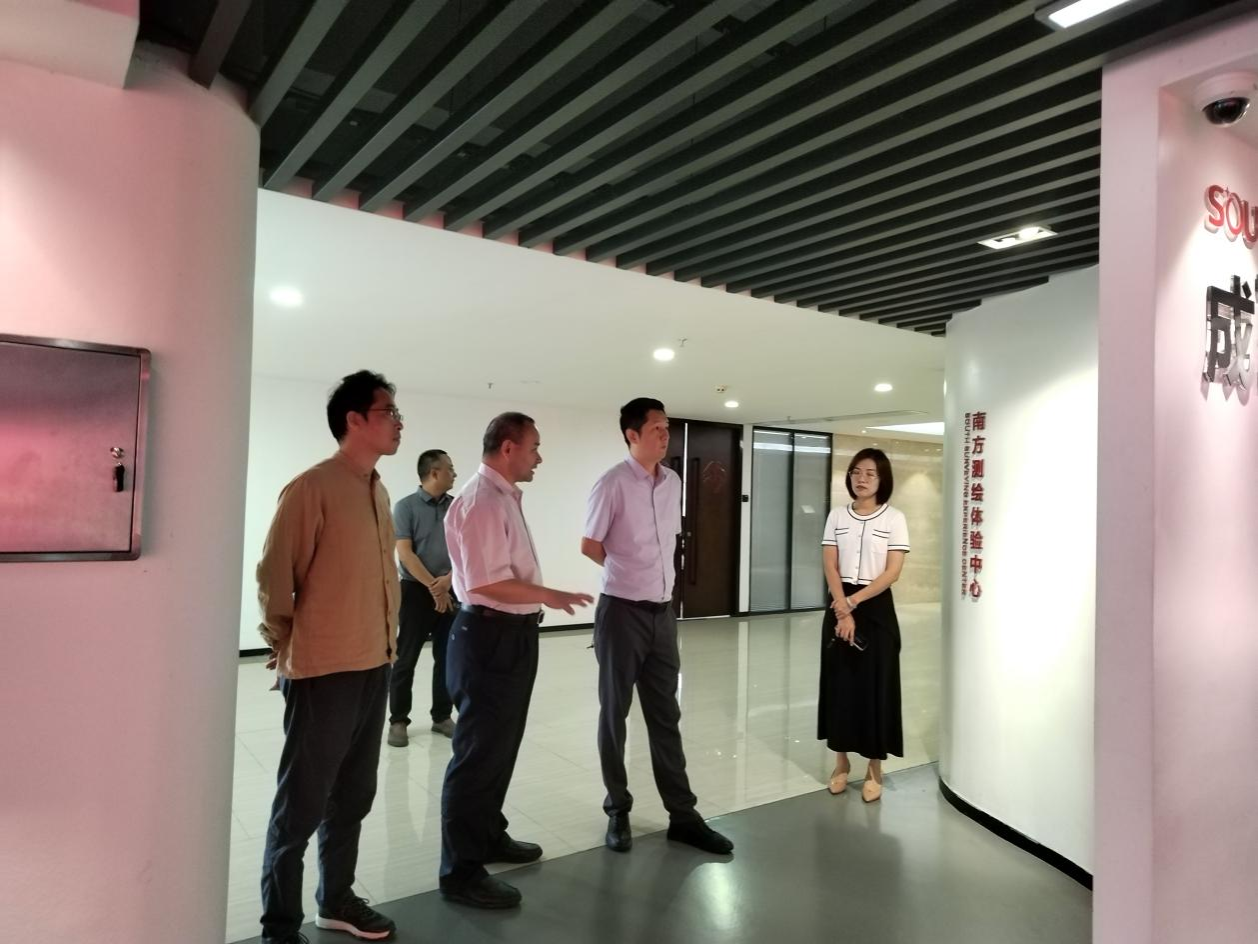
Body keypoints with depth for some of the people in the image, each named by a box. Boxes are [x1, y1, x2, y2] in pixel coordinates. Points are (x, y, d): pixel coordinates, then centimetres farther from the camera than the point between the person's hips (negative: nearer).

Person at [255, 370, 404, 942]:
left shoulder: (379, 491, 10)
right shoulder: (312, 489, -15)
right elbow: (274, 575, -11)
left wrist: (387, 639, 14)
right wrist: (287, 645, -1)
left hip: (375, 667, 7)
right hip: (324, 672, -7)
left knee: (353, 795, 18)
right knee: (301, 803, 6)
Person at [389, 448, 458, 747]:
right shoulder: (406, 507, -5)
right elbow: (405, 553, -10)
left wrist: (447, 580, -13)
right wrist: (433, 586, -14)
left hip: (451, 591, 4)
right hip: (416, 591, -4)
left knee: (447, 658, 8)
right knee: (405, 659, 2)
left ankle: (442, 716, 20)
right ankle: (398, 720, 13)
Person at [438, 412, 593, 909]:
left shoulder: (504, 496, 12)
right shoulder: (481, 501, -20)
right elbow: (488, 583, -26)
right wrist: (551, 596, -19)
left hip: (511, 635, 10)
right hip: (491, 636, -10)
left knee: (499, 747, 22)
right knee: (479, 753, 1)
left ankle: (488, 836, 40)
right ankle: (460, 871, 15)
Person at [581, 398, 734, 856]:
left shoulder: (673, 482, 6)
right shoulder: (612, 484, -12)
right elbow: (589, 546, -6)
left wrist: (653, 576, 10)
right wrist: (629, 572, 5)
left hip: (663, 611, 6)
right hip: (622, 612, -5)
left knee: (665, 714, 12)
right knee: (615, 714, 8)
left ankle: (682, 815, 21)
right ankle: (618, 811, 23)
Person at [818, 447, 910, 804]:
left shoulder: (894, 518, -4)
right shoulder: (837, 516, 4)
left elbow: (893, 572, -9)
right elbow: (829, 566, -1)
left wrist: (855, 602, -14)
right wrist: (843, 609, -13)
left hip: (876, 607, -2)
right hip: (839, 606, 3)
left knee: (875, 686, 3)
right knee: (839, 682, 8)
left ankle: (875, 769, 17)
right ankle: (841, 762, 22)